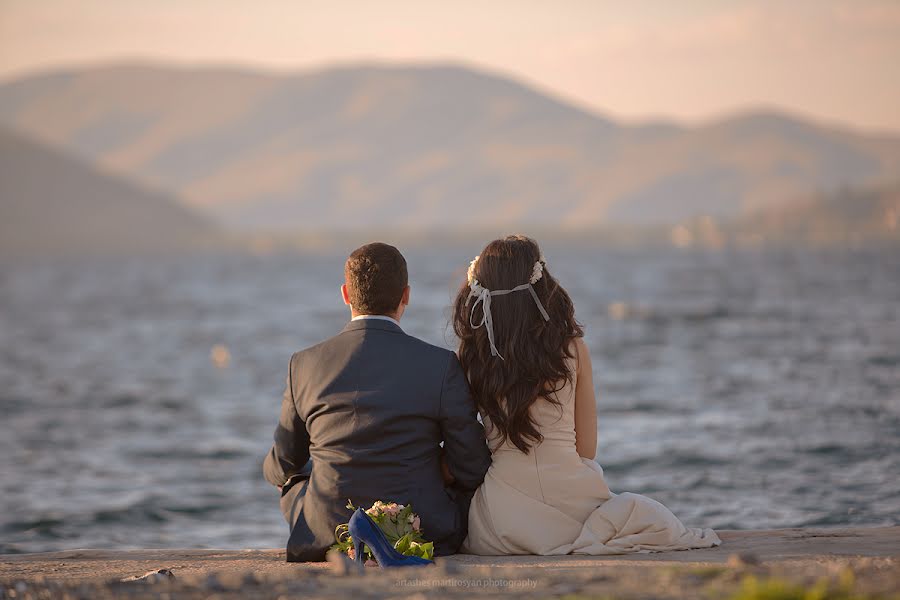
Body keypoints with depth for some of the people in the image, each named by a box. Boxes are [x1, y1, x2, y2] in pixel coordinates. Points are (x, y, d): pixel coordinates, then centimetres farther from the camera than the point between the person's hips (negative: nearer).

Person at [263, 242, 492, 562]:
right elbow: (472, 469, -3)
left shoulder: (304, 365, -3)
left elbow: (282, 465, 10)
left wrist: (276, 468, 35)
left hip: (324, 539, 2)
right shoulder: (441, 365, -10)